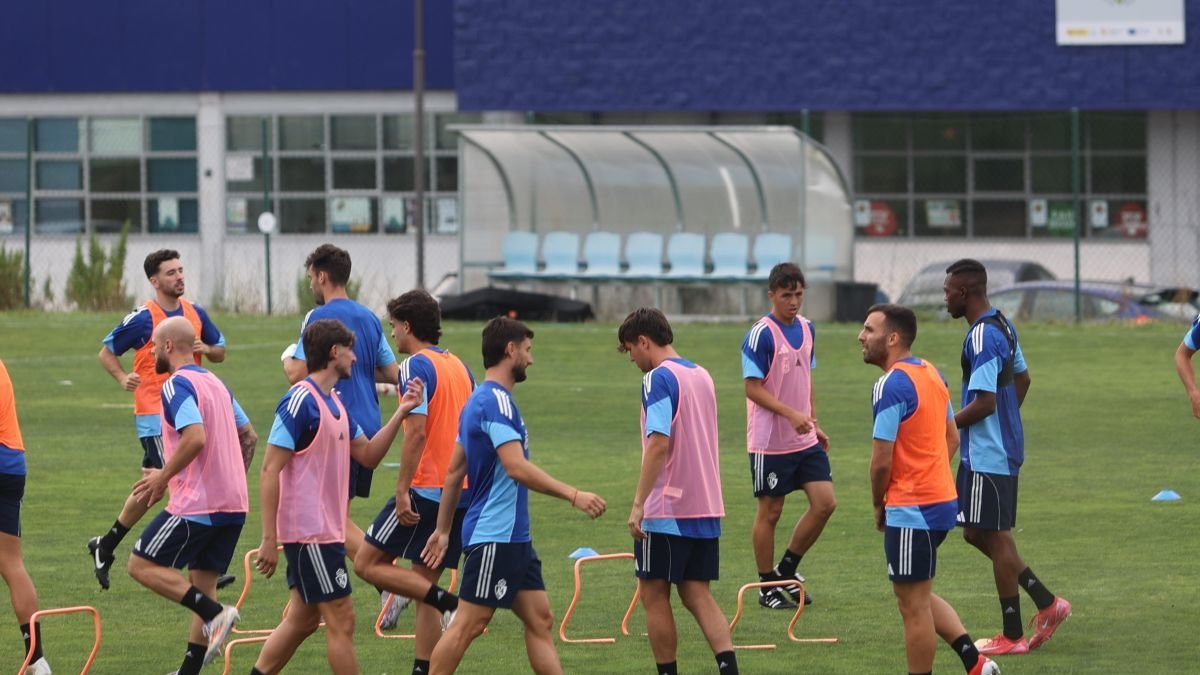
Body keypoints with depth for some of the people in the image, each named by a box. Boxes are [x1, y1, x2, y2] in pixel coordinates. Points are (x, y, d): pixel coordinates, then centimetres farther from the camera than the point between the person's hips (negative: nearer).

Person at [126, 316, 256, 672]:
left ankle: (215, 613, -14)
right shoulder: (215, 383, 16)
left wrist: (163, 477, -16)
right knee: (203, 583, 12)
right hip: (233, 503, 9)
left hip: (196, 505, -9)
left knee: (142, 566, -2)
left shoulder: (177, 385, -12)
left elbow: (195, 437, -26)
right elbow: (249, 435, 21)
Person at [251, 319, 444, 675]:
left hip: (326, 530, 9)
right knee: (341, 620, -5)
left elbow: (368, 455, 18)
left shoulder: (336, 403, 13)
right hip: (310, 532, -9)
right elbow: (270, 471, -18)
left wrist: (401, 413, 6)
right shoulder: (301, 401, -15)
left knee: (302, 619, 13)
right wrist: (269, 540, -20)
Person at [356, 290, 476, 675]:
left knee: (367, 563, -2)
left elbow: (417, 431, -20)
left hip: (425, 488, -8)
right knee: (425, 586, 12)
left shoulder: (416, 366, -10)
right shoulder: (459, 367, 15)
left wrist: (402, 491, -19)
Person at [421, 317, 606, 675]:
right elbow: (517, 468, -26)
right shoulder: (496, 402, -15)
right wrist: (573, 495, -26)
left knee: (539, 619, 7)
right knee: (469, 624, -6)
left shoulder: (481, 400, 16)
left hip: (513, 537, 10)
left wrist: (443, 530, 24)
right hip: (493, 536, -10)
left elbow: (454, 471, 21)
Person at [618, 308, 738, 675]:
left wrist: (638, 505, -21)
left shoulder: (659, 379, -12)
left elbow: (659, 443, -21)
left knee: (654, 594, 4)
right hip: (705, 507, 8)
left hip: (666, 508, -8)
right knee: (697, 594, 7)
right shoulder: (701, 376, 13)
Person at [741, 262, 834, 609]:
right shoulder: (761, 334, -14)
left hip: (805, 438, 7)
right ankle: (767, 586, 13)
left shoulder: (806, 328, 9)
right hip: (770, 441, -7)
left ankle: (786, 570, 15)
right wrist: (791, 414, -25)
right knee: (770, 511, 2)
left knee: (825, 502, 0)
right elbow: (753, 388, -17)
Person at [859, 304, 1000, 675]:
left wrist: (878, 506, -3)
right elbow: (951, 438, 19)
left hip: (910, 511, -10)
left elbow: (882, 461, -19)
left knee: (913, 604, 1)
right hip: (942, 500, 10)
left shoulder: (891, 386, -19)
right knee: (919, 596, 21)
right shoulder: (932, 373, 10)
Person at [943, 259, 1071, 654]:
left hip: (987, 455, -10)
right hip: (1000, 448, 10)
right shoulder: (1002, 325, 10)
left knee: (996, 537, -1)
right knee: (977, 533, 16)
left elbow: (984, 403, -25)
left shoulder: (982, 338, -21)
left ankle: (1012, 636, 6)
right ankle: (1047, 603, 17)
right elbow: (1022, 379, 21)